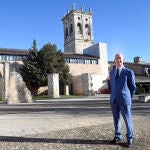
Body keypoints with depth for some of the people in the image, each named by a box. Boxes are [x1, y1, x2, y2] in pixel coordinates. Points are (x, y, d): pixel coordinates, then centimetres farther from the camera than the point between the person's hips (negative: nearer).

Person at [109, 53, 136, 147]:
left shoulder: (129, 72, -4)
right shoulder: (111, 73, 12)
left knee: (128, 120, 3)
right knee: (116, 119, 12)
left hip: (124, 100, -4)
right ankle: (118, 137, 27)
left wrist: (129, 98, 8)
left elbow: (133, 87, 3)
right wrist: (113, 96, 15)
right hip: (114, 100, 5)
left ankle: (130, 139, 19)